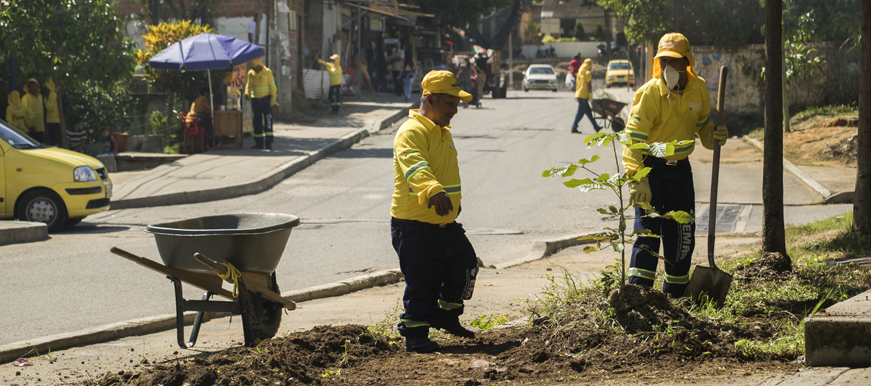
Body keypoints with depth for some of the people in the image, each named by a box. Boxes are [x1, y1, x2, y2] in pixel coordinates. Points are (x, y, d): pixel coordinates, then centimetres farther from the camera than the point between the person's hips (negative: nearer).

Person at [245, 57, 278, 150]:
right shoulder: (250, 73, 8)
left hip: (266, 99, -4)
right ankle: (258, 143, 11)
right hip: (255, 99, 4)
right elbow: (248, 85, 14)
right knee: (257, 121, 5)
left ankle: (269, 142, -10)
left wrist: (273, 97, -9)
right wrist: (247, 93, -5)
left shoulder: (267, 72, -1)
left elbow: (272, 85, -1)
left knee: (268, 119, -10)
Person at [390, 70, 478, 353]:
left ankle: (447, 315, 31)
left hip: (445, 222, 9)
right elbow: (415, 165, -39)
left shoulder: (443, 132, 14)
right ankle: (415, 334, 8)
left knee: (465, 264, 13)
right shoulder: (411, 132, -19)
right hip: (414, 225, -9)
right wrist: (433, 191, -56)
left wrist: (454, 202, 39)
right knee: (422, 281, -4)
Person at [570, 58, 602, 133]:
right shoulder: (588, 73, -10)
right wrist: (590, 94, -14)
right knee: (580, 112, -6)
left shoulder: (580, 72, 15)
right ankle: (574, 127, -7)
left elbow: (577, 83, 17)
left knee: (588, 111, 12)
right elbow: (589, 85, -15)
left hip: (578, 94, 9)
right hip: (584, 96, -9)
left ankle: (596, 127, 17)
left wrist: (576, 94, 21)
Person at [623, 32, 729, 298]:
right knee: (648, 231, -14)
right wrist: (638, 180, -31)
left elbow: (703, 123, 17)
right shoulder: (650, 93, -18)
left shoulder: (698, 89, -1)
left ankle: (675, 294, 24)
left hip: (680, 168, 5)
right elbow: (633, 139, -21)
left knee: (683, 234, 10)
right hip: (651, 168, -5)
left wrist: (713, 136, -7)